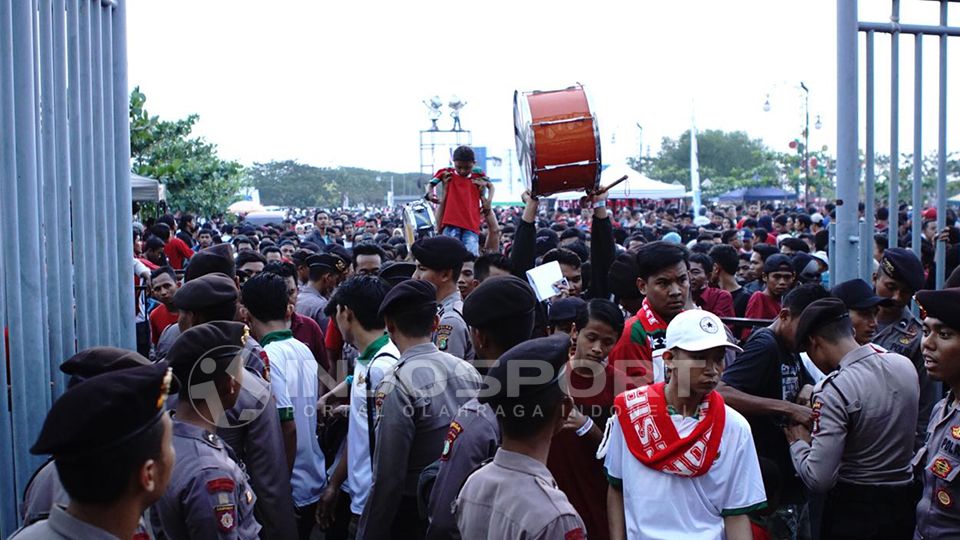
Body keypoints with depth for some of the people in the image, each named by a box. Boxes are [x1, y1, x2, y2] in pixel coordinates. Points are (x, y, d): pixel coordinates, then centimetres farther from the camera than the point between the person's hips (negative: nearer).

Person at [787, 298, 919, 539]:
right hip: (904, 504, 6)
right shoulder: (905, 365, -3)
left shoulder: (833, 389, -23)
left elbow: (819, 480, -25)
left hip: (853, 512, -6)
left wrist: (798, 442, -7)